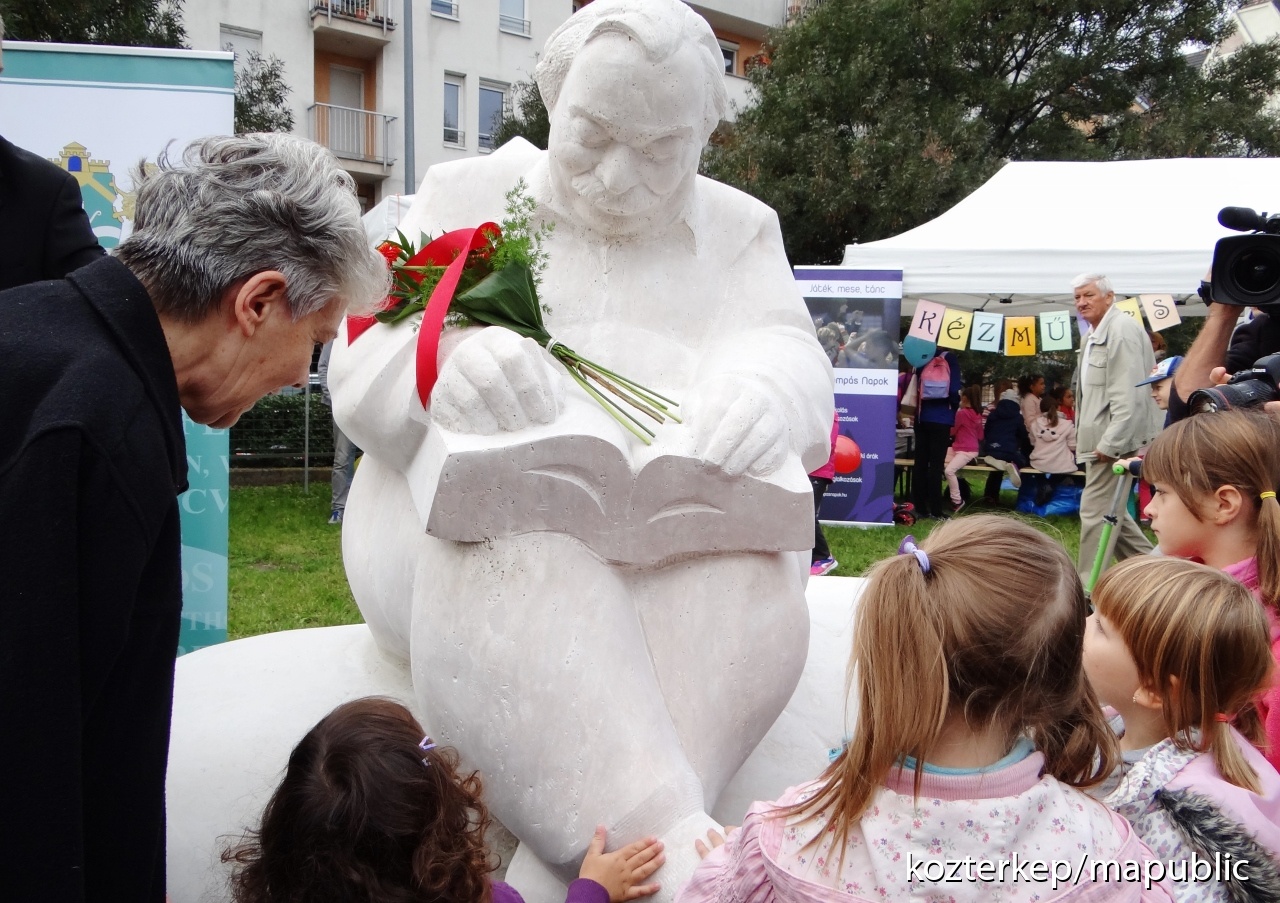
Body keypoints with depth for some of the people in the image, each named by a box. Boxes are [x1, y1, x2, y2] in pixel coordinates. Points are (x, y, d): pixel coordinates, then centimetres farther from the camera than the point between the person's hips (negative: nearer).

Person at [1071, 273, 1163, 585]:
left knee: (1097, 511, -7)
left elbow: (1129, 395, -23)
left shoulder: (1122, 330, -16)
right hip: (1101, 439, 11)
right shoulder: (1095, 334, 17)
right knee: (1110, 510, 17)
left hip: (1116, 440, -11)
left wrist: (1109, 443, -24)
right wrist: (1083, 437, 18)